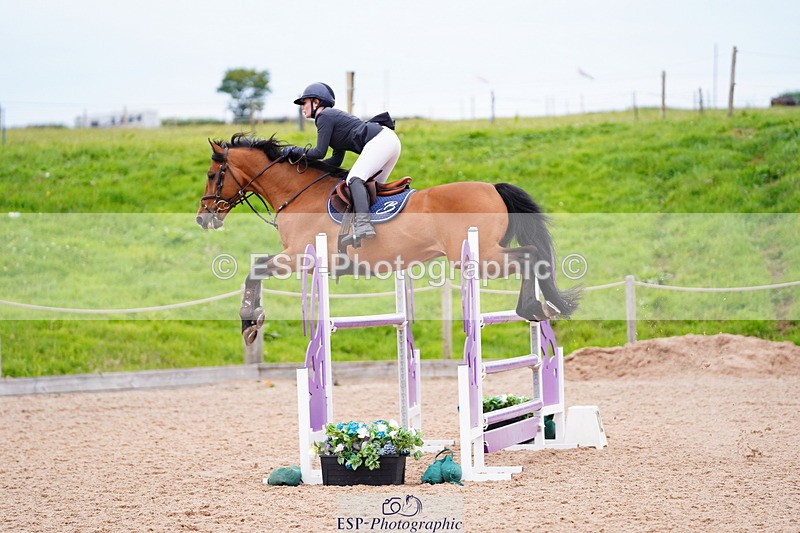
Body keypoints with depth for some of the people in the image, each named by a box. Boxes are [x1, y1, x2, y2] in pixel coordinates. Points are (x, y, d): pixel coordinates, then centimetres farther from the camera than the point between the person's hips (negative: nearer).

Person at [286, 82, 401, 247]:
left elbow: (320, 152, -7)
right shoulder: (335, 116, 29)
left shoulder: (324, 116, -1)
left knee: (355, 178, -25)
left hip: (380, 141, -11)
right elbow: (337, 160, 25)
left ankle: (363, 224, -45)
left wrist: (298, 151, 9)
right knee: (371, 189, 16)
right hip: (390, 141, 11)